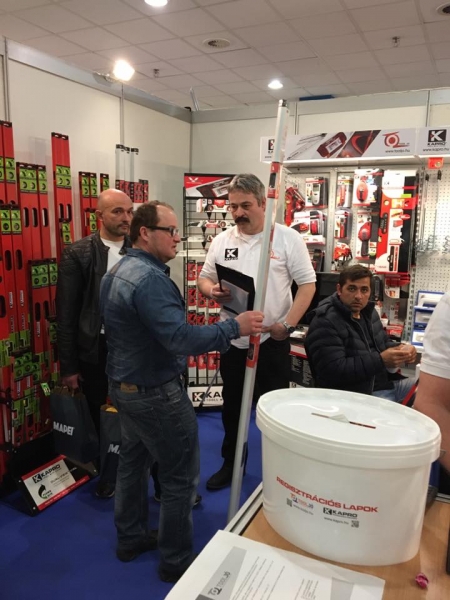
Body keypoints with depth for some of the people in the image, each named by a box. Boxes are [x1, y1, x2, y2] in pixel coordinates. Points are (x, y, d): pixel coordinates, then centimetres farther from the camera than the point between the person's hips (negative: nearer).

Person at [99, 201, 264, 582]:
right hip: (155, 392, -10)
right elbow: (181, 338, -34)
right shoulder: (149, 278, -26)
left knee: (133, 461, 22)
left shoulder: (117, 272, 7)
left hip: (123, 384, 10)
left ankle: (130, 538, 40)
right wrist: (235, 327, -27)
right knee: (180, 477, 5)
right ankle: (177, 561, 22)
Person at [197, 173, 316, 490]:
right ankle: (231, 463, 37)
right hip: (233, 339, 4)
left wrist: (287, 324, -16)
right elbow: (204, 278, 10)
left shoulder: (288, 238, -7)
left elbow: (307, 284, -7)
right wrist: (213, 291, -14)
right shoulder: (222, 240, 4)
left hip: (272, 340, -4)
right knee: (232, 405, 17)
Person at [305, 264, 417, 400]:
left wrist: (400, 348, 0)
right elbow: (333, 371, -25)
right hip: (355, 396, -8)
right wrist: (381, 360, -26)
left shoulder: (369, 312, 12)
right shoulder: (324, 322, -17)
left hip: (387, 384, 9)